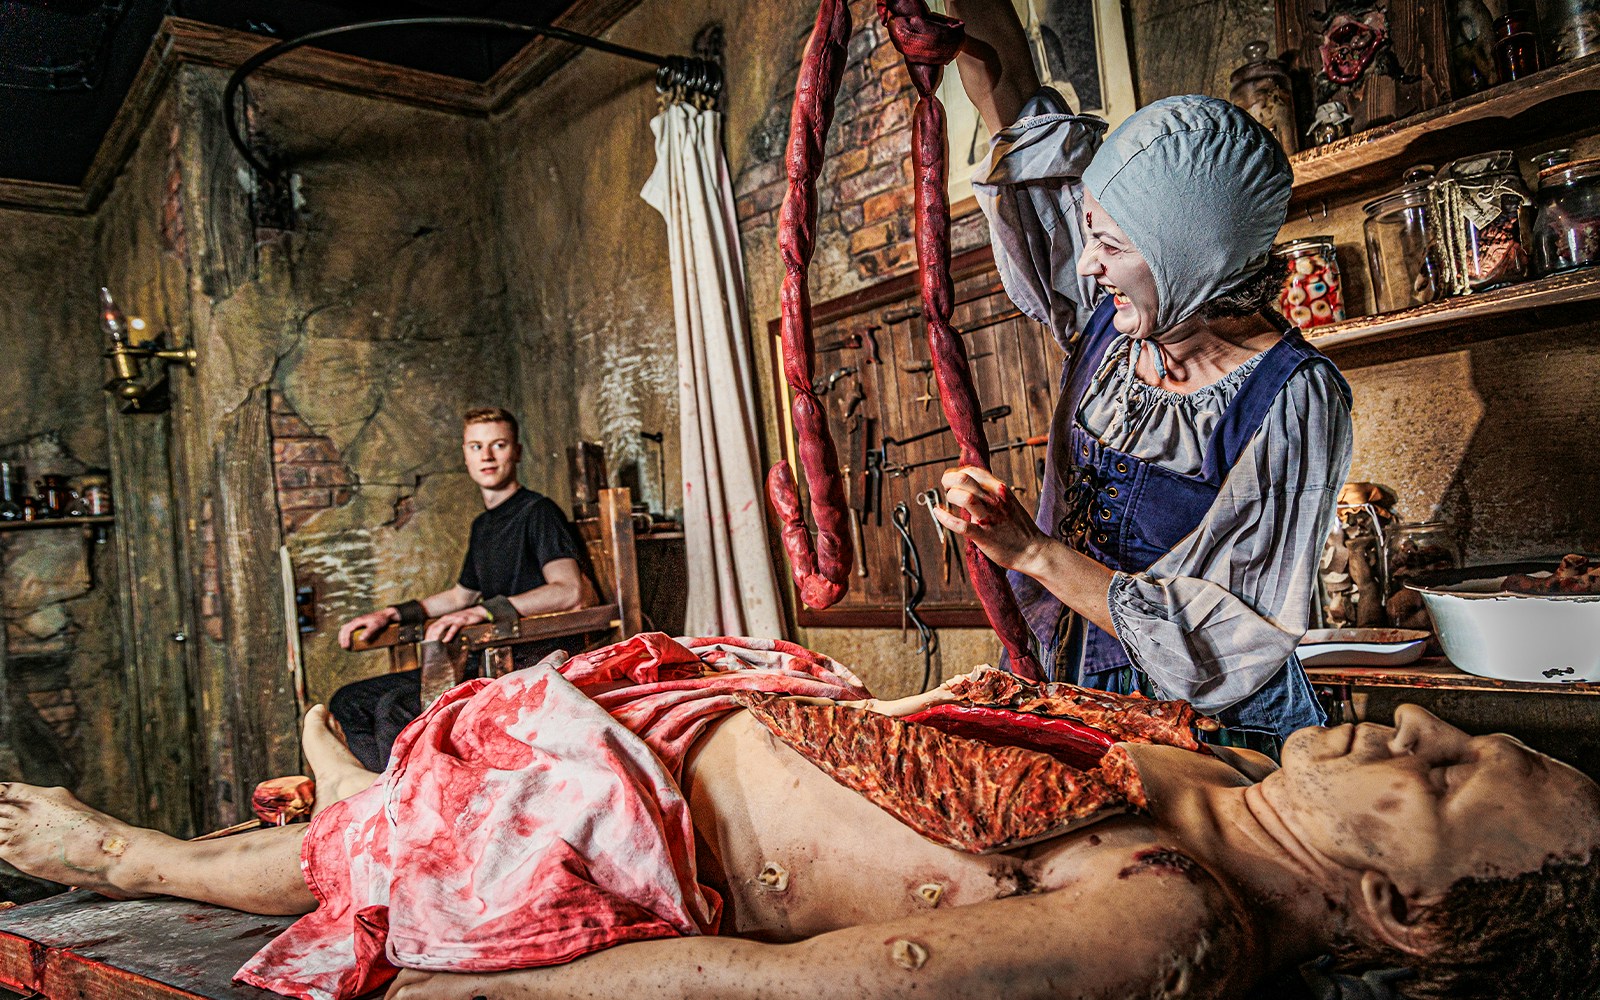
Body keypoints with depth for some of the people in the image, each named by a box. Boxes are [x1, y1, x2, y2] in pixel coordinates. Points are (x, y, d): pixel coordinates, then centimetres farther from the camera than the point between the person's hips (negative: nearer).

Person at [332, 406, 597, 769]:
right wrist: (391, 614, 23)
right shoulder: (483, 526, 20)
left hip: (529, 662, -10)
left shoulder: (538, 511, -8)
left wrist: (484, 611, -29)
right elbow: (461, 594, 34)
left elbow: (570, 590, -24)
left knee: (396, 708, -28)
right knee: (349, 702, 6)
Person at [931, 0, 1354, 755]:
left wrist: (1033, 551, -24)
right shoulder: (1107, 321, -2)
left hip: (1219, 739, -4)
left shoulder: (1293, 401, -17)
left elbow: (1226, 638, -20)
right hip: (1076, 699, 4)